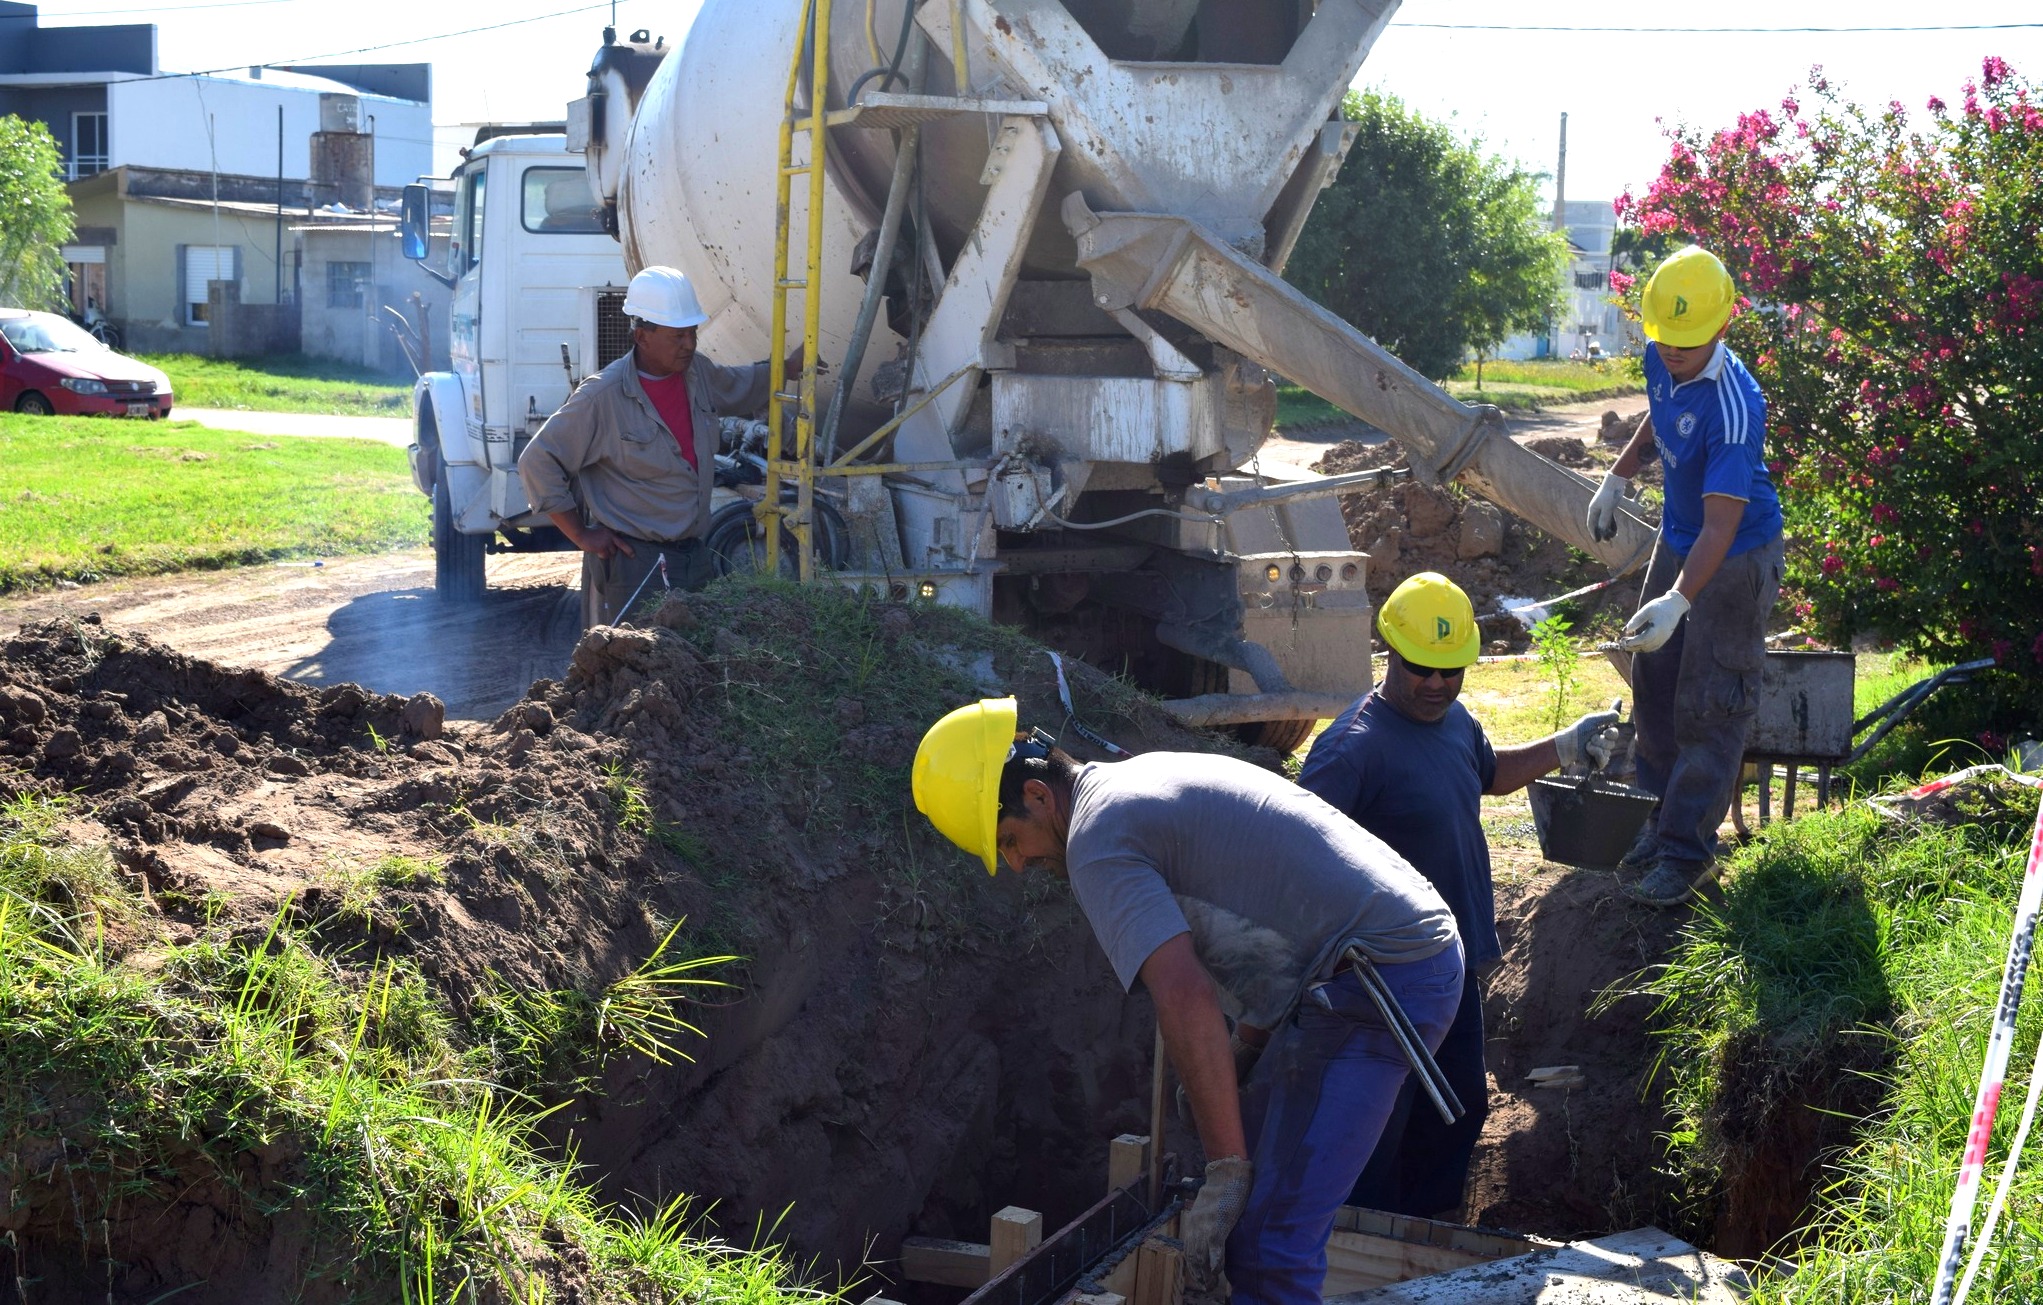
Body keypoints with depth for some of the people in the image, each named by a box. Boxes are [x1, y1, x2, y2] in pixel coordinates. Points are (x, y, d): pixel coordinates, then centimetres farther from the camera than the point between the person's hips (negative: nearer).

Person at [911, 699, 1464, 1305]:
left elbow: (1186, 999, -24)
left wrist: (1227, 1171, -20)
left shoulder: (1096, 840, -12)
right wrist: (1245, 1061, 20)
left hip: (1379, 976, -11)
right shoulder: (1147, 779, 18)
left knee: (1268, 1247, -12)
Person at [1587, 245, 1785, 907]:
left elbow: (1721, 526, -35)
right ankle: (1662, 813, 29)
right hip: (1676, 540, 8)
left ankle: (1687, 852, 1)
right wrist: (1617, 477, 18)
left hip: (1735, 558, -8)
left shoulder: (1733, 408, -33)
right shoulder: (1662, 363, -9)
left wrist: (1678, 601, -44)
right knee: (1655, 684, 15)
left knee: (1709, 708, -5)